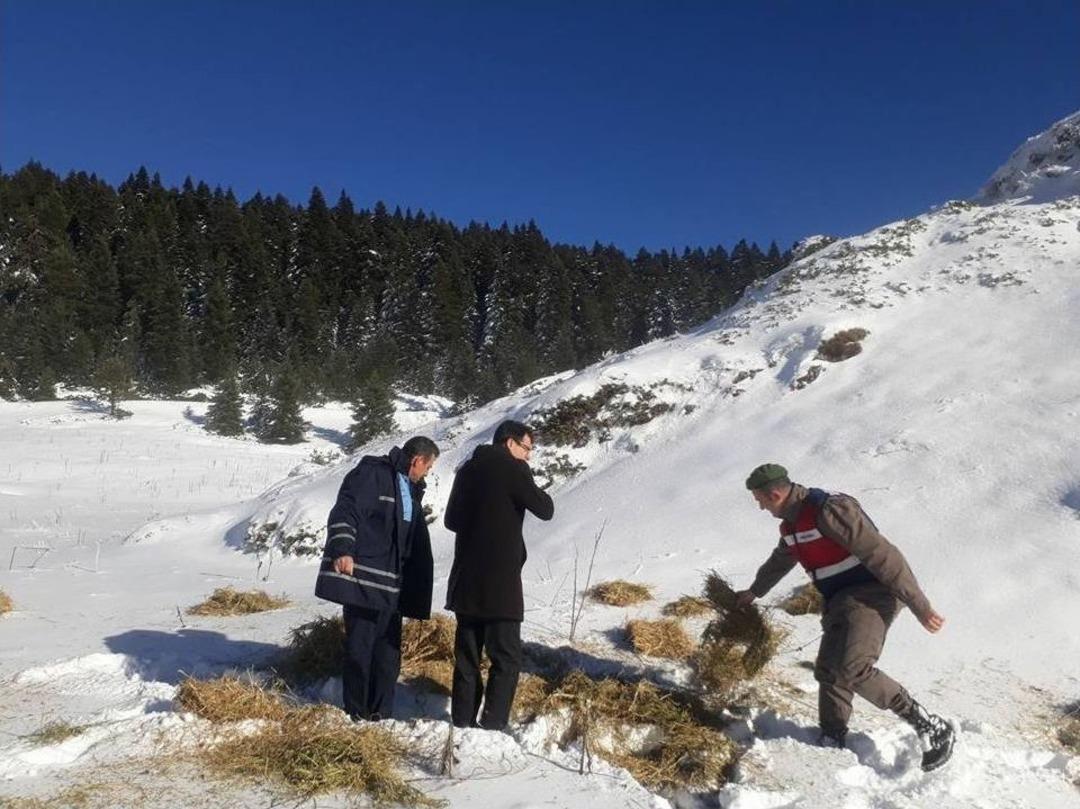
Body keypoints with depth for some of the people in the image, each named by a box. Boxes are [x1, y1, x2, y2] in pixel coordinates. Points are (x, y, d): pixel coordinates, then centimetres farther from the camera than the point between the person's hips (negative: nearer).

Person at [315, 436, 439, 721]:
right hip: (362, 579, -8)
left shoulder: (410, 489, 21)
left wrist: (417, 588, 24)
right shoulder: (371, 473, -6)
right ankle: (357, 716, 9)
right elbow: (345, 511, -18)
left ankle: (381, 716, 18)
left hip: (391, 587, 8)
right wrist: (342, 549, -31)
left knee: (388, 653, 9)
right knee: (359, 649, -2)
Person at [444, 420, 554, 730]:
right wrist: (528, 486, 10)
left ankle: (462, 723, 15)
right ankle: (492, 726, -3)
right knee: (506, 658, 1)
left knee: (467, 655, 12)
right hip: (500, 581, -7)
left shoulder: (468, 468, 12)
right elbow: (545, 509, -5)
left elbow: (451, 519, 19)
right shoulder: (513, 469, -9)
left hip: (465, 580, 7)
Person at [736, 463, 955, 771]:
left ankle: (930, 727, -15)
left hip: (871, 595, -9)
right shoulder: (791, 524, 10)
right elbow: (779, 561, 32)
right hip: (839, 602, 9)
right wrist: (754, 591, 47)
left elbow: (883, 555, -24)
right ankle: (831, 743, 13)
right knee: (828, 672, 3)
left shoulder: (829, 509, -21)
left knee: (852, 669, -24)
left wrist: (919, 606, -24)